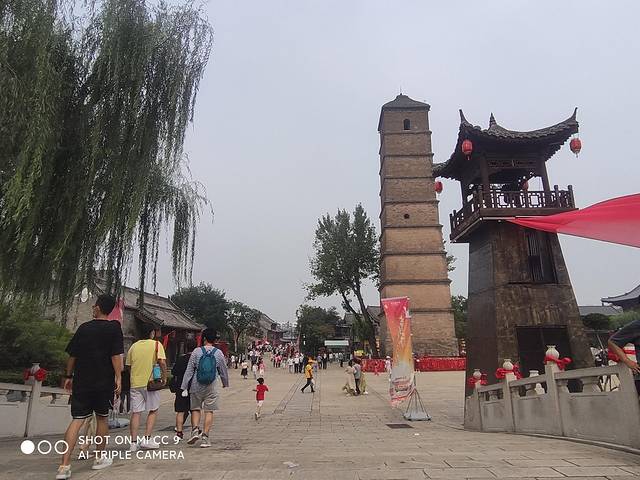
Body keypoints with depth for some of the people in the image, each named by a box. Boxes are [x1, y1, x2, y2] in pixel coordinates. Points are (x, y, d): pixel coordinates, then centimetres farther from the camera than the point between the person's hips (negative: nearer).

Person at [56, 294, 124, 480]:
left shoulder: (83, 328, 4)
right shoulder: (114, 328, -5)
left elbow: (72, 355, 9)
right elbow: (116, 355, -12)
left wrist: (69, 376, 20)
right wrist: (118, 377, -8)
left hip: (81, 382, 2)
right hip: (104, 382, -2)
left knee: (77, 420, 2)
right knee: (102, 418, 14)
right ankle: (99, 458, 25)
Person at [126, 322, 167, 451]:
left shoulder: (133, 346, 10)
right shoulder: (156, 344, -4)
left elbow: (128, 366, 14)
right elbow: (162, 362, -14)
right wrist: (164, 378, -2)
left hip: (135, 383, 4)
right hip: (150, 382, -4)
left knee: (135, 413, 8)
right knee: (153, 411, 10)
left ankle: (134, 442, 7)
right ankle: (147, 439, 4)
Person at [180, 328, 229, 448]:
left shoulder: (196, 351, -3)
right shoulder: (219, 353, -1)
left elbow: (189, 370, -3)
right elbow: (223, 371, 8)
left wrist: (184, 387, 2)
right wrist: (225, 384, 25)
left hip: (196, 386, 0)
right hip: (211, 387, 0)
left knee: (195, 409, 16)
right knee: (209, 411, 5)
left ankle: (195, 430, -1)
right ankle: (205, 437, 3)